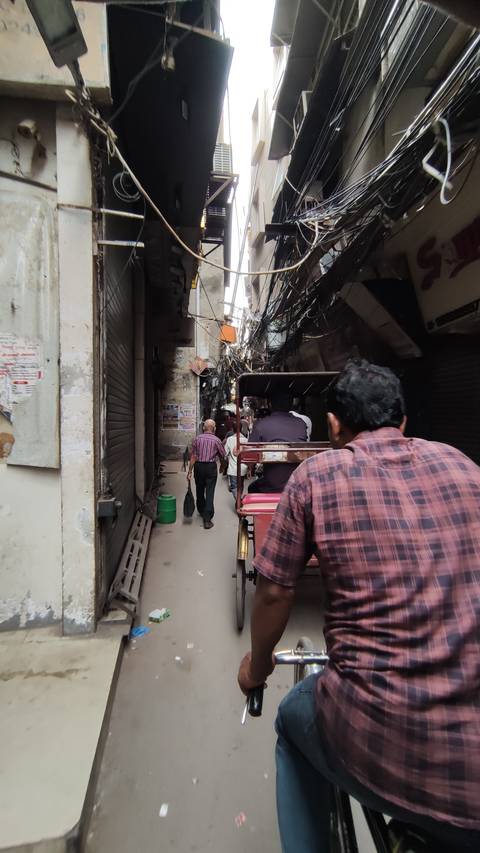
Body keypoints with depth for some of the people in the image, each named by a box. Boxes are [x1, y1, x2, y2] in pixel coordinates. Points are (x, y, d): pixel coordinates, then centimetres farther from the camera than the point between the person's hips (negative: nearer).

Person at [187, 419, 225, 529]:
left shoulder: (197, 439, -2)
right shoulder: (216, 440, -6)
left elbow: (193, 457, -3)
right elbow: (223, 456, 1)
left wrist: (190, 472, 1)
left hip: (198, 466, 3)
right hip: (211, 467, -3)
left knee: (199, 491, 19)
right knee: (209, 492, -2)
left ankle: (202, 511, 41)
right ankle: (207, 519, -5)